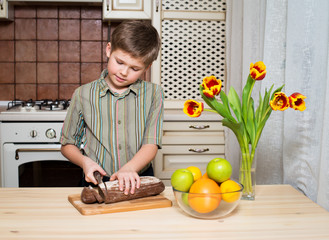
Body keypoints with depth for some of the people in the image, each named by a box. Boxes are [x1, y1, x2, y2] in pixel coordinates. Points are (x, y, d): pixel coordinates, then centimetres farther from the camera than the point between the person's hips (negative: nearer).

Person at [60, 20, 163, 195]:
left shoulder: (153, 94, 3)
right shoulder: (83, 95, 5)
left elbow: (151, 144, -4)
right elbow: (67, 144, 13)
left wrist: (129, 168, -21)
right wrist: (84, 161, -7)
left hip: (137, 182, 0)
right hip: (97, 182, 1)